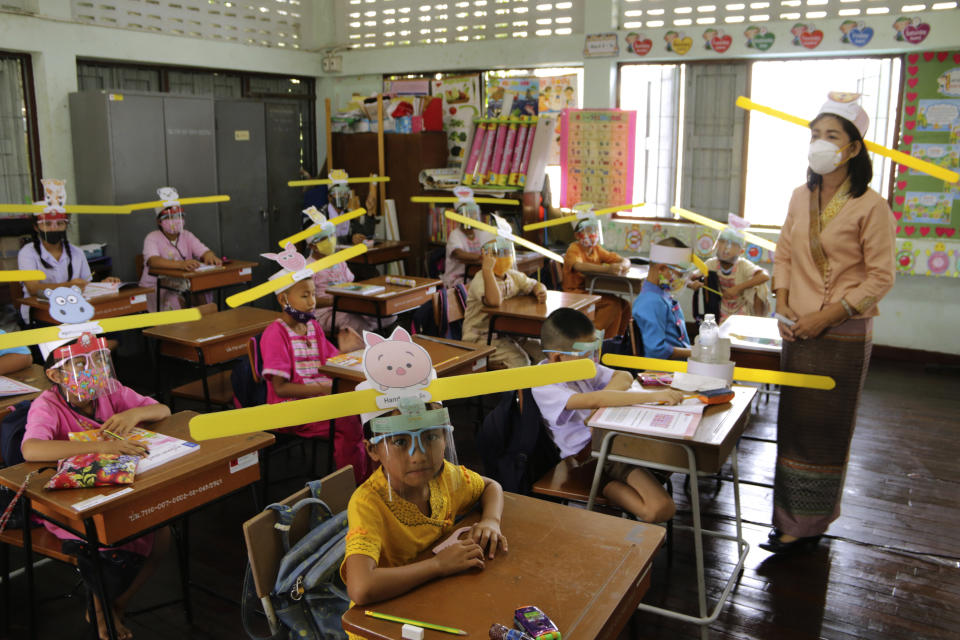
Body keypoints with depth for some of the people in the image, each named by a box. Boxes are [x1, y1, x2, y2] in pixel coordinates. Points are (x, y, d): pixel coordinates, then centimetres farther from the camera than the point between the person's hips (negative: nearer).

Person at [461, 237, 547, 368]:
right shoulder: (479, 281, -20)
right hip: (480, 338, -8)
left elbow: (535, 285, 18)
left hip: (504, 333, 8)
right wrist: (487, 269, -39)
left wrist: (541, 292, -8)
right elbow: (494, 301, -38)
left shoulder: (513, 276, 6)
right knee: (520, 361, -22)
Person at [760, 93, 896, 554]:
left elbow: (880, 277, -12)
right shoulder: (801, 197, 6)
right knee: (793, 424, 11)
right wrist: (782, 304, -1)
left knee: (826, 429, 5)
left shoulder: (870, 206, -12)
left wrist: (827, 316, -17)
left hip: (843, 334, -5)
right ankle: (791, 517, 25)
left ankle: (809, 524, 18)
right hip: (799, 329, 6)